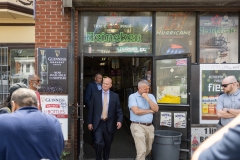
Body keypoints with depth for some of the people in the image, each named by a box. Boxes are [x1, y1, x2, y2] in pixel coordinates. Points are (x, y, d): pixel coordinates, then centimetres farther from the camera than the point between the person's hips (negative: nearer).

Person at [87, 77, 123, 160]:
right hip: (98, 124, -1)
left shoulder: (115, 96, 3)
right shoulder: (95, 94, 2)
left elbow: (119, 110, 1)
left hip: (109, 124, 2)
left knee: (108, 144, 13)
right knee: (98, 143, -13)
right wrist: (89, 122, -1)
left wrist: (119, 120, -13)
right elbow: (91, 110, 2)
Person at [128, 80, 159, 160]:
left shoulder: (151, 96, 11)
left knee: (148, 149, 15)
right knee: (142, 150, -12)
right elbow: (136, 111, -17)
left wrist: (147, 99, -11)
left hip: (149, 126, 6)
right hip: (138, 126, -5)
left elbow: (156, 109, -1)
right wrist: (150, 111, -4)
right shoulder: (133, 96, -5)